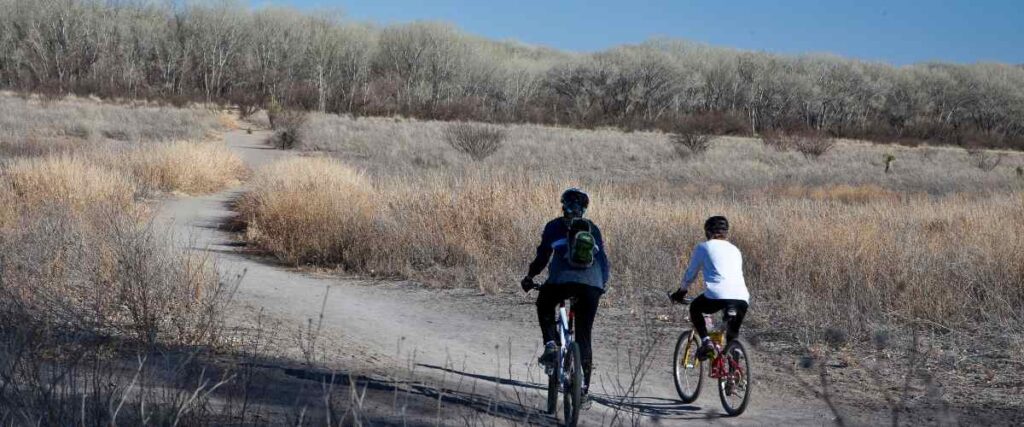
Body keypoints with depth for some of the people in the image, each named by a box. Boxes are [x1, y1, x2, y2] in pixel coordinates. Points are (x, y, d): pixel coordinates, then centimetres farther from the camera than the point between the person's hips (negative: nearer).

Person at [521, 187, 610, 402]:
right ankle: (583, 387, 7)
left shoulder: (555, 226, 13)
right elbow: (603, 259, 21)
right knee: (584, 335, 11)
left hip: (563, 280, -2)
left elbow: (543, 255, 11)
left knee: (545, 307, 30)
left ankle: (551, 344, 6)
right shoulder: (593, 229, 21)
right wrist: (602, 284, 33)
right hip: (592, 285, 2)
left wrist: (530, 276, 24)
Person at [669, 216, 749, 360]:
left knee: (695, 308, 26)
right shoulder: (735, 250, 27)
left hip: (718, 295, -4)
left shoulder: (703, 247, 14)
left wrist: (681, 291, 38)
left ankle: (706, 341, 7)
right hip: (742, 299, 4)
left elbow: (690, 274, 20)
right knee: (733, 335, 23)